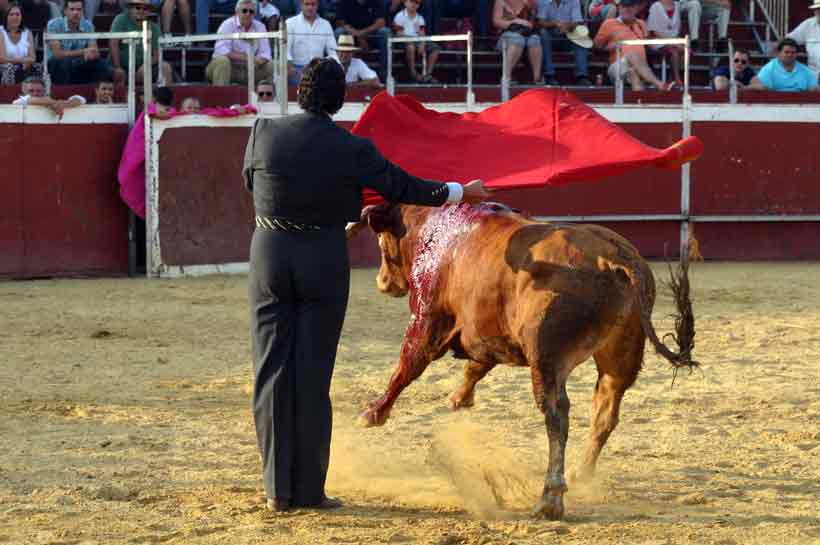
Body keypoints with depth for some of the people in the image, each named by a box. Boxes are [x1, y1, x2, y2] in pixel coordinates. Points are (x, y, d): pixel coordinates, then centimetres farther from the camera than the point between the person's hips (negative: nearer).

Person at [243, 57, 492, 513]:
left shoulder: (264, 133, -6)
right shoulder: (354, 150, -11)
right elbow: (405, 188, 1)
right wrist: (461, 192, 17)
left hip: (270, 255, 2)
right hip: (326, 261, -2)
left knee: (273, 373, 7)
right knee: (313, 376, 5)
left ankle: (279, 490, 8)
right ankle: (309, 489, 7)